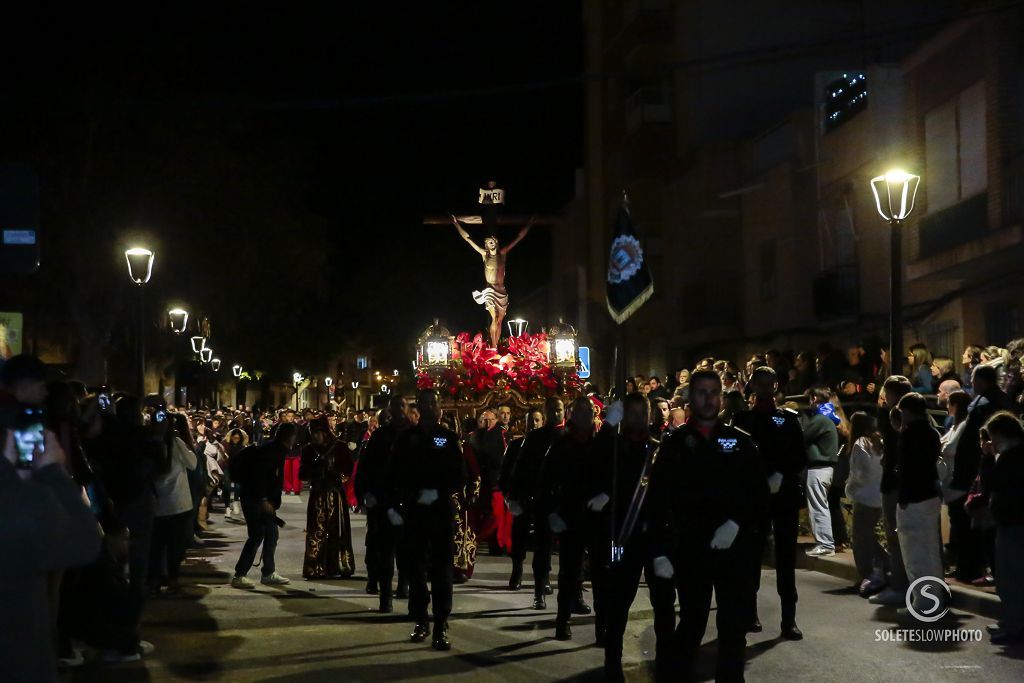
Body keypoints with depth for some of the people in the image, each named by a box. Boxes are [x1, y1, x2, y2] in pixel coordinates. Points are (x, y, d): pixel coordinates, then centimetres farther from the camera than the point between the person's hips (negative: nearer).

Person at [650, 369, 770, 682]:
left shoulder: (740, 441, 5)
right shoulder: (674, 443, 4)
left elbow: (760, 493, 3)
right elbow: (659, 500, 0)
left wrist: (737, 523, -13)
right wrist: (660, 551, -7)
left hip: (734, 547, 1)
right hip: (690, 548, -1)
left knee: (734, 626, 4)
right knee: (691, 624, 8)